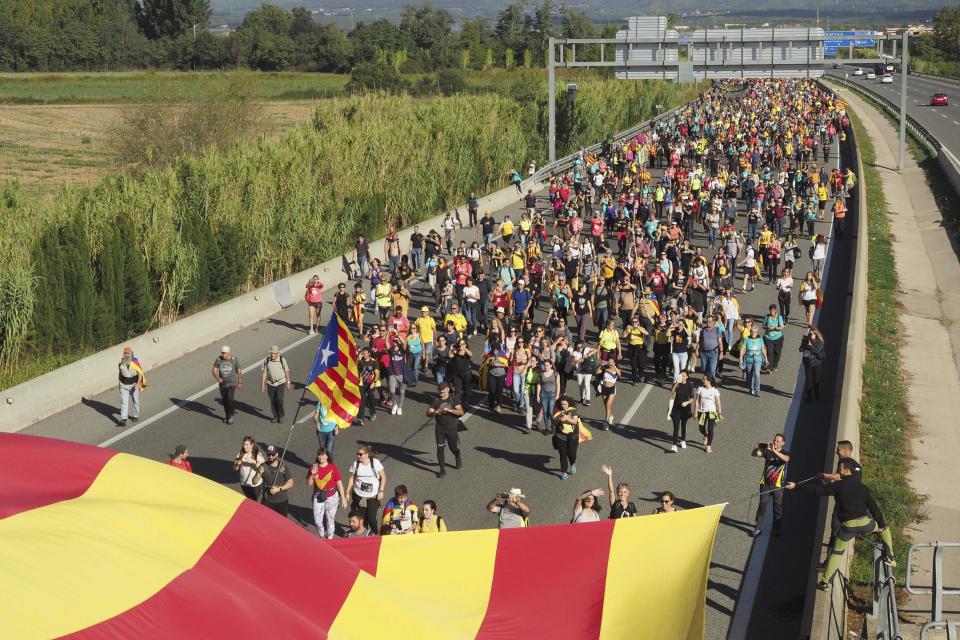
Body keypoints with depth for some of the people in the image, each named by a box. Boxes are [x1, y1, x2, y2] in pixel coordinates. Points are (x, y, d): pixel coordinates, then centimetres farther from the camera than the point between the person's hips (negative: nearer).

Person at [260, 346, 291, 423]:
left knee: (279, 400, -11)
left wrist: (288, 382, 9)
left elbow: (286, 371, 4)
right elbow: (263, 373, -2)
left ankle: (281, 416, 7)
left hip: (280, 383, -2)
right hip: (270, 384, 2)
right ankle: (275, 417, 21)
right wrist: (262, 385, -3)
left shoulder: (282, 360, -8)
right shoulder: (267, 361, -6)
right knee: (272, 401, 6)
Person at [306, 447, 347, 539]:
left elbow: (339, 484, -7)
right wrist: (312, 475, -17)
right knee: (317, 520, 6)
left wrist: (343, 499, -8)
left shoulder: (333, 468, -10)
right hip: (318, 497, 3)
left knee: (330, 519, 7)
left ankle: (329, 539, 25)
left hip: (331, 497, -3)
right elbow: (309, 484, 2)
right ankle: (322, 537, 30)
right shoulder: (313, 467, -1)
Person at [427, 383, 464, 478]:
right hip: (440, 428, 1)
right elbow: (428, 413, -7)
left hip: (452, 428, -1)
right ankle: (442, 470, 6)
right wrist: (437, 412, -27)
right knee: (440, 449, -5)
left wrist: (450, 410, -30)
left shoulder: (454, 399, -5)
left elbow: (461, 412, -15)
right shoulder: (436, 400, -1)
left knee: (453, 448, 10)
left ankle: (458, 459, 44)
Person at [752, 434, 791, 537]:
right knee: (762, 505, -2)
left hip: (778, 485, -1)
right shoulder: (767, 451, 4)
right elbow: (754, 454, -4)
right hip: (765, 483, 1)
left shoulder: (785, 453, 0)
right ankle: (757, 528, 3)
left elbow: (786, 459, -24)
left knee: (778, 508, 3)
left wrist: (774, 451, -34)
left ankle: (777, 530, 13)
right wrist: (757, 447, -24)